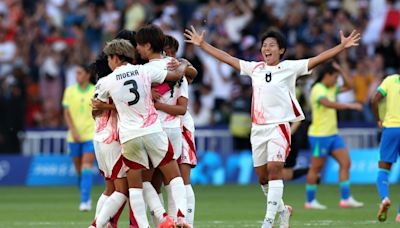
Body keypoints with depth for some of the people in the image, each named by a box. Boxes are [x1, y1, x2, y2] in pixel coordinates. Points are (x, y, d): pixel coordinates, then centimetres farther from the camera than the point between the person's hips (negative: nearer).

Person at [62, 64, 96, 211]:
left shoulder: (96, 92, 0)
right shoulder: (69, 91, 5)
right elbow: (67, 114, 1)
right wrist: (73, 131, -12)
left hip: (91, 135, -3)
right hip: (74, 137, 3)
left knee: (87, 167, -16)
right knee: (79, 170, 9)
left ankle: (85, 201, -21)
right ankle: (86, 198, 27)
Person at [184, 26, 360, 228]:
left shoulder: (290, 67, -1)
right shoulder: (254, 68, 12)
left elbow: (317, 59, -8)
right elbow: (227, 58, 18)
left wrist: (342, 46, -18)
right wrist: (202, 44, 21)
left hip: (279, 126, -5)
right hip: (258, 128, 5)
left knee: (274, 170, -17)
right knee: (262, 177, 9)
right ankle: (282, 210, 31)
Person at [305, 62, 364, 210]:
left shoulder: (332, 88, 11)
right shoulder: (318, 90, -16)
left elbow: (349, 85, 17)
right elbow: (329, 104, -33)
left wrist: (341, 70, 5)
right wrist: (350, 106, -36)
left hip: (333, 134, 9)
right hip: (319, 136, -9)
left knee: (345, 163, 1)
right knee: (316, 168, 0)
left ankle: (346, 199, 1)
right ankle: (310, 201, 10)